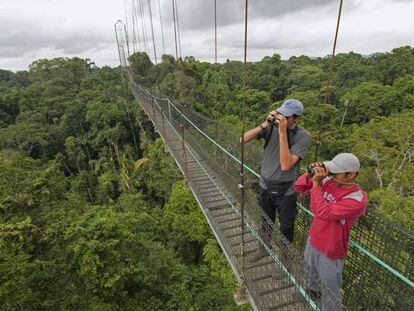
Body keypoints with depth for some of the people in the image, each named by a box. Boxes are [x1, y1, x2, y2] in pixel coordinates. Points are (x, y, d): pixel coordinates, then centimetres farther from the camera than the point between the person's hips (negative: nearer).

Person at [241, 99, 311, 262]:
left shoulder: (303, 136, -19)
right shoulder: (272, 126, -10)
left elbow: (286, 165, -29)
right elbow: (244, 139, -15)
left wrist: (282, 133, -32)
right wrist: (264, 125, -27)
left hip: (285, 191, -3)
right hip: (265, 185, 3)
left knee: (286, 228, 17)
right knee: (265, 223, 25)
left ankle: (284, 256, 45)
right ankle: (262, 250, 51)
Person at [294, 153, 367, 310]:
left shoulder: (358, 200, -30)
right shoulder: (329, 181, -13)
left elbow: (322, 212, -38)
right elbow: (299, 187, -6)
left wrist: (316, 183, -34)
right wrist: (310, 173, -23)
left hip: (330, 251, -7)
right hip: (312, 240, 7)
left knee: (330, 291, 17)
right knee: (309, 273, 34)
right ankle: (310, 290, 63)